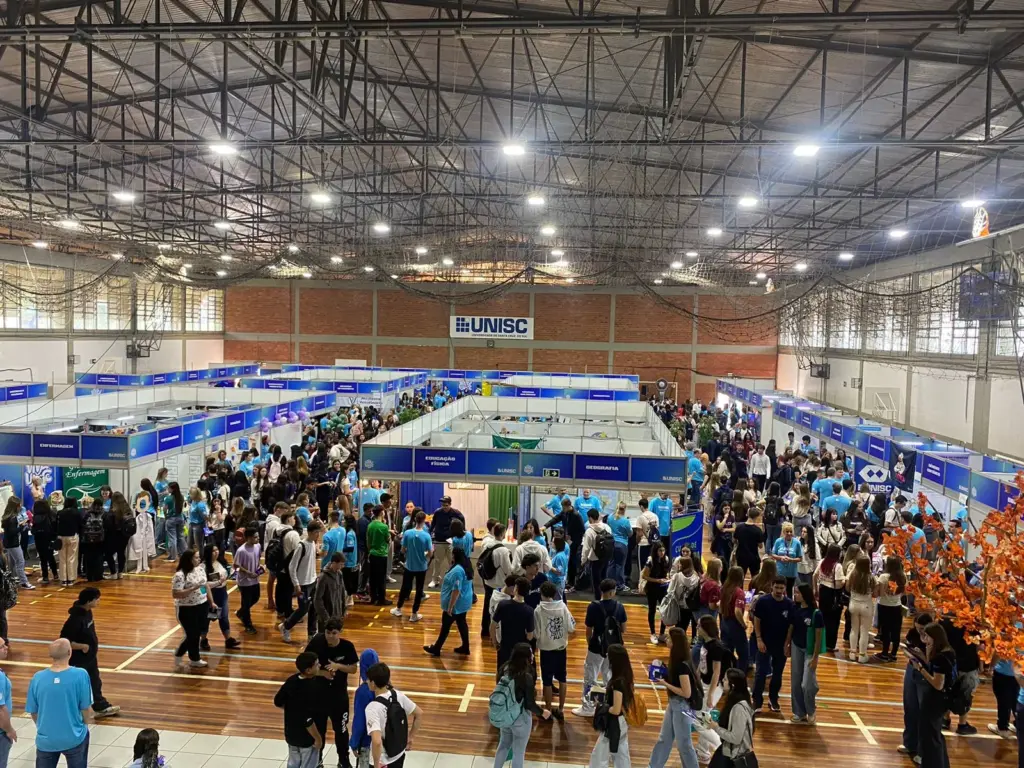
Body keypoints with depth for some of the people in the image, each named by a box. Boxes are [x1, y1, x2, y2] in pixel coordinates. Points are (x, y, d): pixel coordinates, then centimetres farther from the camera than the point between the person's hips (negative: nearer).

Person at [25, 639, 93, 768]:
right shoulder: (80, 675, -19)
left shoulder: (38, 678, -12)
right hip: (74, 738, -2)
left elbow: (33, 711, -1)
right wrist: (85, 725, 10)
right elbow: (85, 707, -10)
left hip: (46, 739, 2)